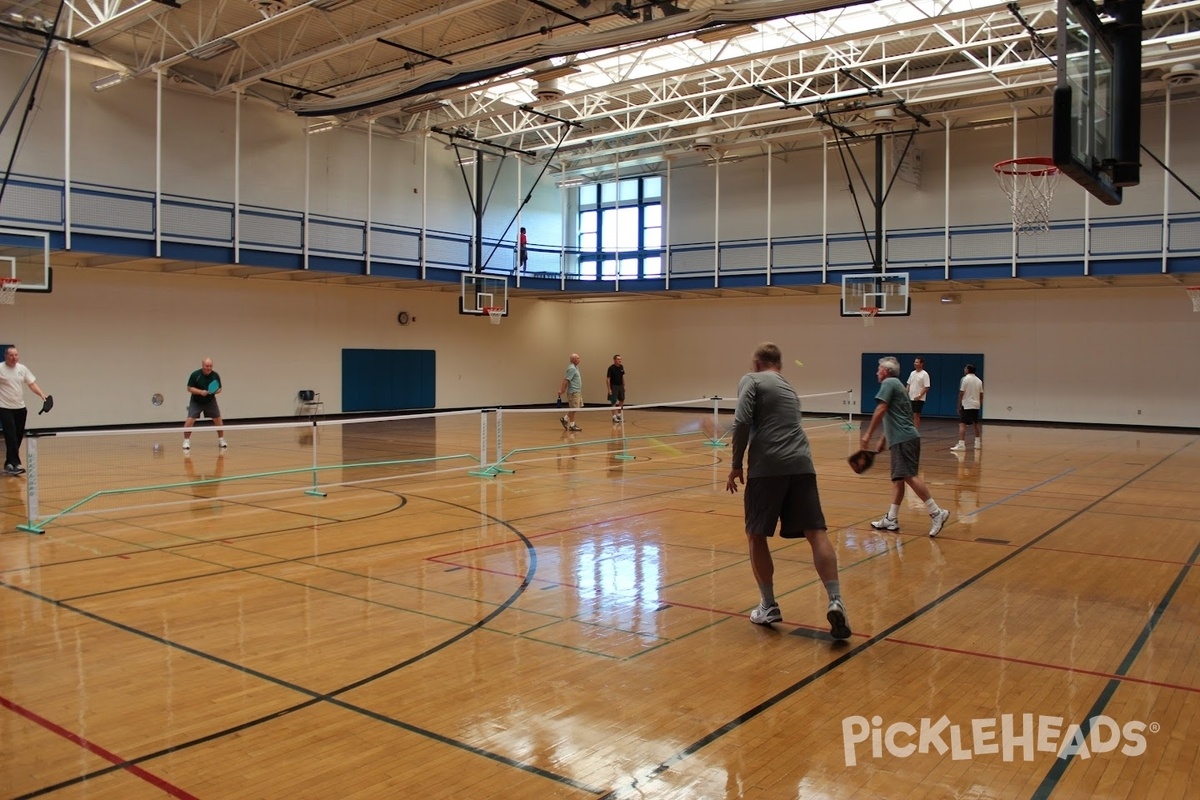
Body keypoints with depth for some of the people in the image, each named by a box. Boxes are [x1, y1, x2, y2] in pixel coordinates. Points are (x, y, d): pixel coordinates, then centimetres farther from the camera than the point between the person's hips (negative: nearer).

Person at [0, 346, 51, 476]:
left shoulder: (22, 368, 7)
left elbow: (32, 384, 7)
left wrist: (42, 394, -7)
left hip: (20, 408, 5)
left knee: (18, 437, 8)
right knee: (11, 438, -11)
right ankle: (15, 464, -13)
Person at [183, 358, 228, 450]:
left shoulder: (215, 375, -9)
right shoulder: (195, 375, -16)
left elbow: (219, 388, 0)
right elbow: (189, 388, -13)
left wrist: (216, 391, -23)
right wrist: (200, 391, -28)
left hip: (210, 401, 2)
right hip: (196, 402, -2)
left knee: (218, 420, -2)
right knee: (190, 420, -14)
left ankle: (221, 439, 15)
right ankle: (186, 441, 1)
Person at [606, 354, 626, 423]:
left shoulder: (621, 367, 4)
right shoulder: (611, 368, -14)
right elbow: (608, 379, -14)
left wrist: (623, 386, 12)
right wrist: (609, 389, -18)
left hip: (620, 386, 7)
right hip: (614, 386, -6)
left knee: (622, 400, 11)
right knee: (614, 402, -5)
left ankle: (619, 414, 25)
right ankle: (614, 417, -1)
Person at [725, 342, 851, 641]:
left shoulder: (751, 381, 8)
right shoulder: (788, 388, 27)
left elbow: (742, 422, -7)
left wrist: (736, 464, 0)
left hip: (766, 466, -5)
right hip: (801, 464, 5)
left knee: (756, 535, 10)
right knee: (816, 533, 0)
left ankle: (769, 606, 15)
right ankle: (835, 601, -14)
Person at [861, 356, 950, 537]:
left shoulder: (889, 383, -4)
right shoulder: (896, 385, 24)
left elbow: (881, 410, -15)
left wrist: (868, 434, -14)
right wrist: (883, 440, 29)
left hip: (904, 439, -10)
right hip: (902, 439, 10)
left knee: (909, 476, -16)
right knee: (898, 478, 8)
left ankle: (937, 512, -16)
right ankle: (891, 519, 10)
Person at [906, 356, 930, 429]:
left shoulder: (924, 374, -11)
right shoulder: (912, 373, 10)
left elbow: (926, 388, -14)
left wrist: (919, 396, -22)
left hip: (919, 399, -7)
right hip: (911, 398, 7)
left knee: (916, 415, -6)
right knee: (911, 415, 9)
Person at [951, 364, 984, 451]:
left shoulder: (965, 379, -9)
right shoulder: (979, 380, 11)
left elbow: (961, 393, -11)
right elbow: (981, 395, 12)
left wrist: (959, 406, -5)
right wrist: (979, 405, 20)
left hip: (966, 405, -7)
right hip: (976, 405, 7)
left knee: (962, 424, -10)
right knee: (976, 424, 19)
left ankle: (961, 444, -20)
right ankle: (978, 443, 28)